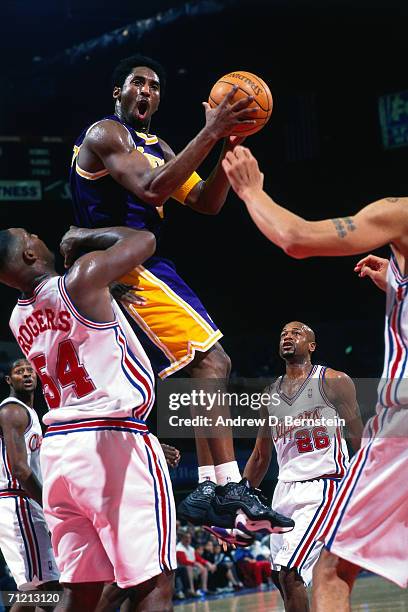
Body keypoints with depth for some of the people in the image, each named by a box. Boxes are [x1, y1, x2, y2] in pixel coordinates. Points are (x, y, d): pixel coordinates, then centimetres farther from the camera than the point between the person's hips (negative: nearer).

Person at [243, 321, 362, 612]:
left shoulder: (334, 382, -2)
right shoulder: (271, 394, 16)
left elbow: (361, 439, -5)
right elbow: (261, 457, 22)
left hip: (323, 487, -7)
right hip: (285, 489, 7)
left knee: (290, 572, -19)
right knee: (282, 576, 9)